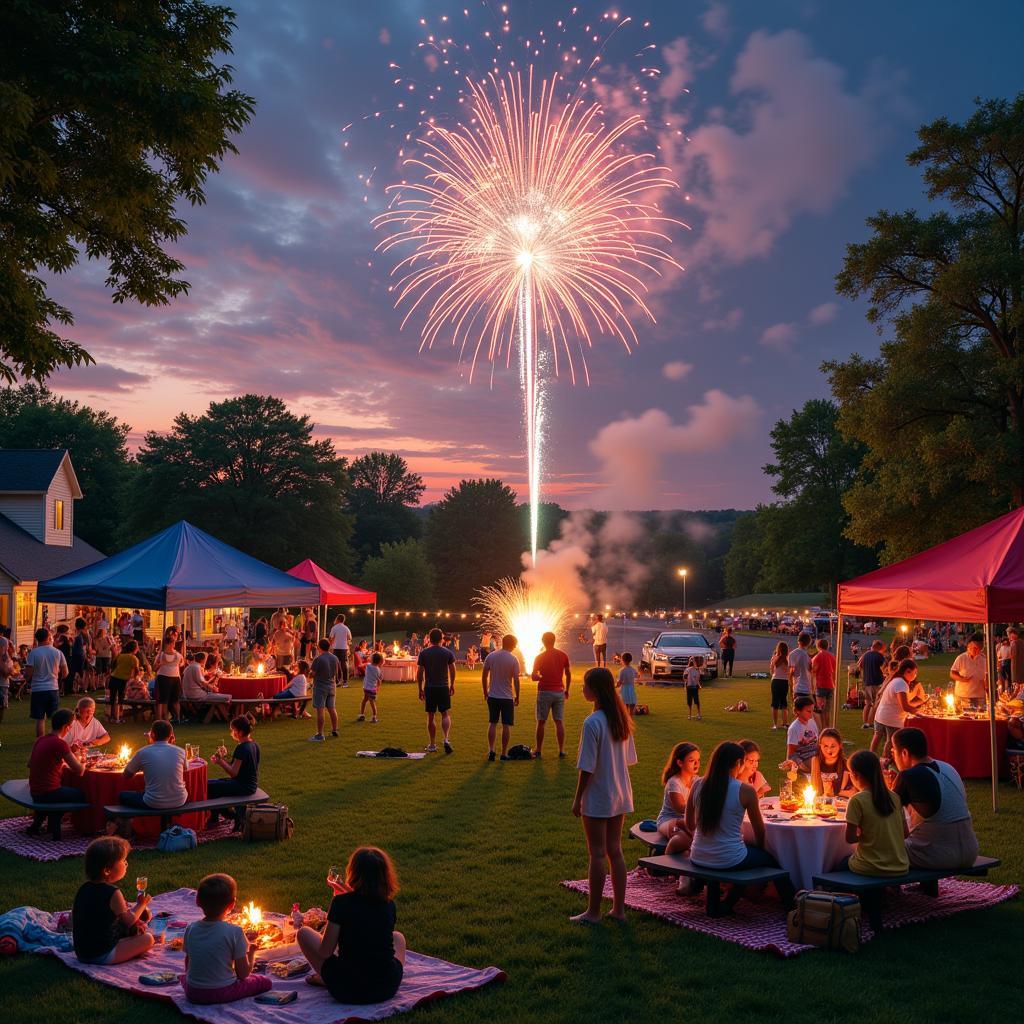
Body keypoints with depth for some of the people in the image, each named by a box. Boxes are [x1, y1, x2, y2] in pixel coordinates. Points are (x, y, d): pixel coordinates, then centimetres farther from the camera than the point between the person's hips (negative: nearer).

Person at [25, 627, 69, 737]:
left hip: (38, 690, -2)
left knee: (40, 719, 3)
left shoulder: (33, 653, -7)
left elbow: (28, 674, -11)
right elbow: (65, 673, 5)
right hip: (53, 689, 2)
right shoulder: (58, 653, 2)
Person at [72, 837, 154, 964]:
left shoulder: (84, 888, 5)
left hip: (81, 954, 8)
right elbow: (129, 920, -7)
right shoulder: (113, 893, -18)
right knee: (147, 939, -7)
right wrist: (141, 904, 14)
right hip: (103, 956, -8)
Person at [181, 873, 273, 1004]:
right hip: (223, 993, -3)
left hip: (193, 994, 4)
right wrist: (251, 952, 7)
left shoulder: (190, 929, -4)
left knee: (184, 977, 36)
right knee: (266, 982, 10)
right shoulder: (234, 932, -17)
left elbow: (187, 965, 8)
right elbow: (243, 974, -11)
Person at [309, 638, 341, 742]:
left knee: (320, 710, -6)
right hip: (331, 687, 6)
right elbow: (338, 673, 11)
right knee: (331, 709, 17)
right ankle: (334, 730, 27)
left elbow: (313, 673, -15)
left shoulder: (318, 659, -16)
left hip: (320, 687, -6)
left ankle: (320, 735, -6)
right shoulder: (335, 658, 4)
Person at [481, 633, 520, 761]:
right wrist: (517, 697, 2)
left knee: (492, 723, 11)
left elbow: (484, 676, 2)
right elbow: (516, 680, -8)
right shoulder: (513, 659, -9)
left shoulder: (490, 656, -1)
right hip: (507, 697, -3)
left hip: (493, 696, 3)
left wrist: (485, 692, 15)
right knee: (506, 725, 4)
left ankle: (491, 750, 4)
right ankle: (504, 753, 6)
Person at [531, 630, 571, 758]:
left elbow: (533, 677, -8)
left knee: (541, 722, 5)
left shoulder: (540, 657, -7)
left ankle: (538, 750, 10)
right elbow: (568, 675, 6)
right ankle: (561, 750, 4)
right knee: (559, 722, 6)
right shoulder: (563, 655, 2)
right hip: (559, 692, 3)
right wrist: (567, 690, 17)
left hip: (545, 692, -3)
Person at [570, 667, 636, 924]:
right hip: (620, 796, 7)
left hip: (597, 798, -7)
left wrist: (577, 798, -9)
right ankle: (618, 909, 19)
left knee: (597, 854, 2)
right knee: (615, 851, 13)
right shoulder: (622, 719, 3)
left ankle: (593, 912, 11)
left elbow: (587, 768, -18)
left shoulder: (592, 723, -20)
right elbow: (628, 760, 9)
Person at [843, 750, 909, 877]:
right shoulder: (895, 797, 2)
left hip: (872, 869, -5)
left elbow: (850, 838, -13)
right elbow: (905, 833, 7)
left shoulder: (857, 800, -14)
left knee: (843, 862, 27)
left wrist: (862, 836, 5)